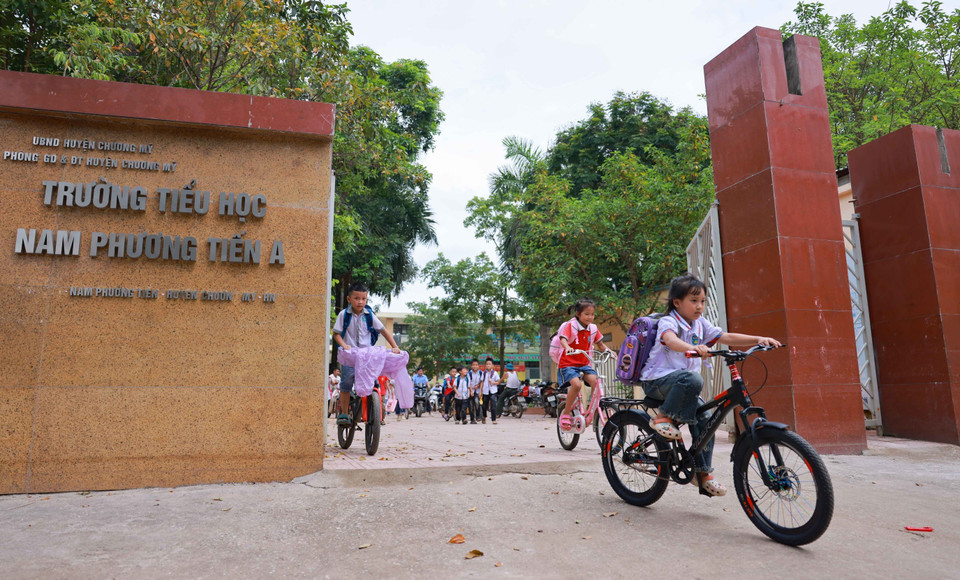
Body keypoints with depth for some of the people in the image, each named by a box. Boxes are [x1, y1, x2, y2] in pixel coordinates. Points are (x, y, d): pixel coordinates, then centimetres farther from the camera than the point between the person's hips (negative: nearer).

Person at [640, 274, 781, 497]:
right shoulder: (668, 321, -13)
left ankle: (702, 472, 7)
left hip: (681, 384, 7)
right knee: (692, 379, -35)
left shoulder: (701, 325, 10)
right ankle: (662, 417, -16)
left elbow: (726, 337, 3)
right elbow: (669, 339, -36)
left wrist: (758, 339, -11)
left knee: (705, 419, -6)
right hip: (657, 379, -7)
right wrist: (691, 348, -56)